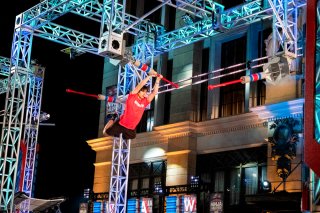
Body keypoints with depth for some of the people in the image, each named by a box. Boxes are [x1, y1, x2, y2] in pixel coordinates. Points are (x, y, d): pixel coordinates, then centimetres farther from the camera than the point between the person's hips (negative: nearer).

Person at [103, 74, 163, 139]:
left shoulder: (145, 102, 0)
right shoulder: (132, 97, -10)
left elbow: (154, 92, -4)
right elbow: (140, 85, -20)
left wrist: (158, 80, -14)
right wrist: (149, 76, -22)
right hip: (121, 124, -4)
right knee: (106, 133, 4)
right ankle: (112, 121, 32)